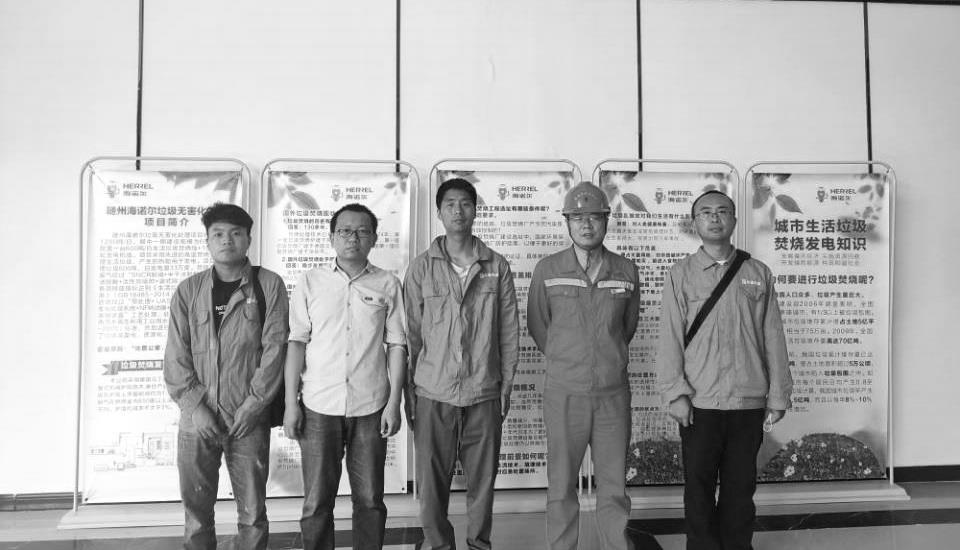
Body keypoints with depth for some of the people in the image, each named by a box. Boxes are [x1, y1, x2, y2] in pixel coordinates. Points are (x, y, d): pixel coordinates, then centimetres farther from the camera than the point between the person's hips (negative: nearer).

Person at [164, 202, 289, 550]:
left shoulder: (269, 286, 1)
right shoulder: (188, 291, 7)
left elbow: (274, 347, -4)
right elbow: (176, 356, 3)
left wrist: (254, 404, -10)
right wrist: (195, 406, -7)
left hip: (249, 418, -2)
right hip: (198, 417, 2)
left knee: (252, 512, 6)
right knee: (196, 511, 9)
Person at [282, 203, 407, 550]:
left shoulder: (388, 284, 4)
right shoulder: (311, 282, 5)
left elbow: (396, 346, 4)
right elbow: (296, 343, 4)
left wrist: (394, 402, -1)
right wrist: (291, 402, -1)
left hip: (371, 407, 0)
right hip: (319, 407, 0)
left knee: (369, 500, 8)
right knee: (317, 502, 6)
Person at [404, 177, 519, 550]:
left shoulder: (497, 267, 4)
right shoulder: (422, 268, 2)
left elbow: (509, 330, 6)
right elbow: (410, 333, 3)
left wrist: (506, 384, 4)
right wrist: (408, 391, 1)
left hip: (484, 393, 1)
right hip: (433, 393, 0)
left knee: (483, 481, 9)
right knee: (432, 484, 6)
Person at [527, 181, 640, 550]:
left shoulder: (626, 272, 2)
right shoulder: (547, 270, -2)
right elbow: (537, 325, 8)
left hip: (613, 392, 1)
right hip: (564, 392, -1)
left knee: (615, 488, 9)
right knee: (561, 488, 8)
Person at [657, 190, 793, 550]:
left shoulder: (758, 274, 8)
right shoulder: (681, 275, 3)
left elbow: (773, 338, 8)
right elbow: (670, 338, -2)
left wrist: (778, 395, 6)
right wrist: (675, 393, -9)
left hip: (749, 402, 2)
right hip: (699, 403, -1)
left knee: (741, 487, 10)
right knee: (699, 487, 7)